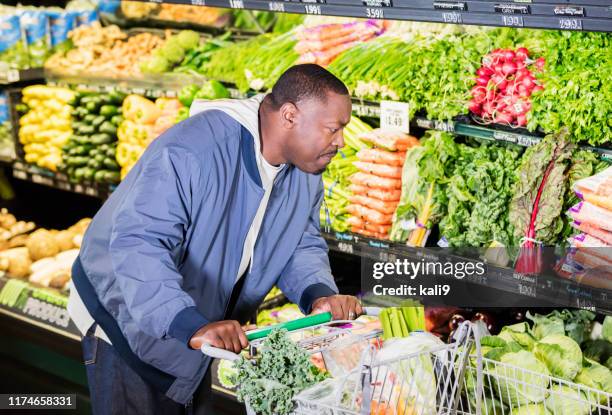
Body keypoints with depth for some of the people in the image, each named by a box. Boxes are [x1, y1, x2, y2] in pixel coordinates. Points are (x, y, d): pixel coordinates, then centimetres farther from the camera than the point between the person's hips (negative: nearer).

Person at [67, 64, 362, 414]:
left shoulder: (304, 171, -6)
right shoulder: (191, 152, -33)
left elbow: (302, 246, 4)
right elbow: (137, 244, -40)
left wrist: (320, 294, -18)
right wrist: (193, 326, -51)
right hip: (126, 317, -7)